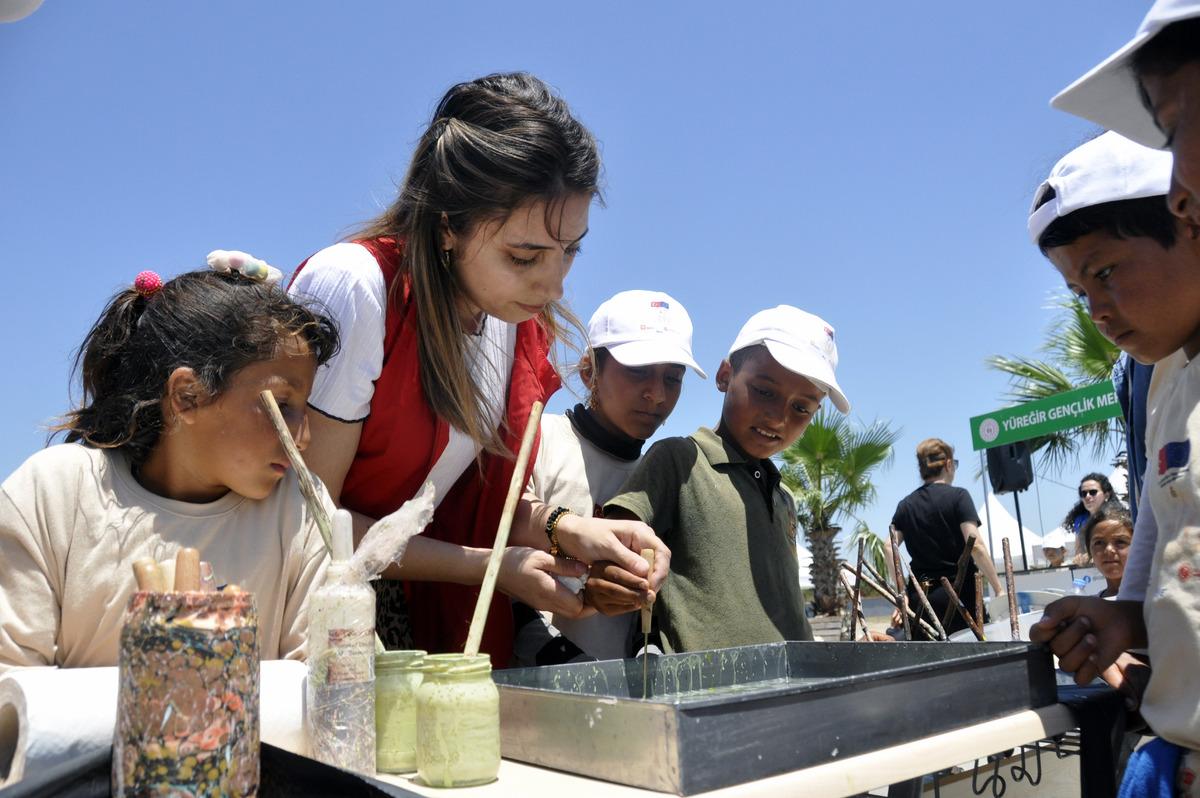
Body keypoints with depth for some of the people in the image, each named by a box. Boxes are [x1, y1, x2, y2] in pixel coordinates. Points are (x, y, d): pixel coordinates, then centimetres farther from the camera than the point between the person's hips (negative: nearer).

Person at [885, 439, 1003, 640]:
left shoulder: (906, 505, 10)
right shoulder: (957, 496, -3)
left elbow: (889, 547, 0)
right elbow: (975, 546, -13)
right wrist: (998, 589, -10)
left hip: (920, 596, 4)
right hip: (958, 593, -4)